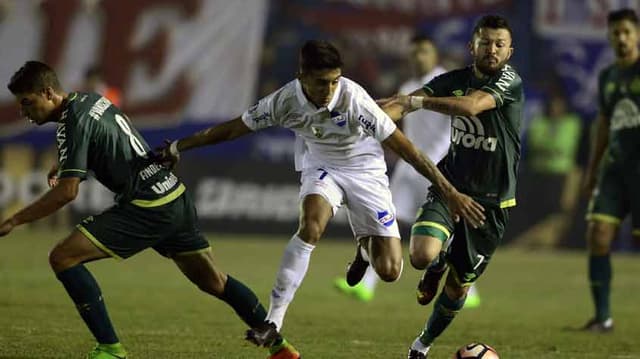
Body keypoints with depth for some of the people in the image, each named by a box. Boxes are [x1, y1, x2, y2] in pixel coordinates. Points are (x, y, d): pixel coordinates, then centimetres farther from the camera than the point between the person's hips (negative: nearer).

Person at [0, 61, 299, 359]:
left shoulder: (73, 122, -14)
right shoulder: (91, 100, 14)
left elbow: (67, 192, -20)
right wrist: (64, 171, 17)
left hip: (148, 208, -10)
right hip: (176, 197, 10)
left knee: (62, 258, -11)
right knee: (214, 282, 18)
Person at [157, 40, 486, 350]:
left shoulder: (354, 99, -32)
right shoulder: (285, 101, -23)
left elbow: (404, 147, -29)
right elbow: (233, 129, -7)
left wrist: (450, 193, -30)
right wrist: (178, 147, -2)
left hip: (364, 170, -1)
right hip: (321, 168, 1)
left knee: (389, 271, -10)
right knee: (310, 225, -32)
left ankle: (365, 246, 30)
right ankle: (274, 320, -26)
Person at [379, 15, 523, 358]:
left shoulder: (510, 81, -14)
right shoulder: (454, 80, 1)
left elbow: (470, 106, -31)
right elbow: (403, 104, -9)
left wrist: (417, 101, -24)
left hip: (491, 200, -2)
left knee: (459, 286, 9)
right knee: (422, 255, -25)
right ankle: (437, 267, 14)